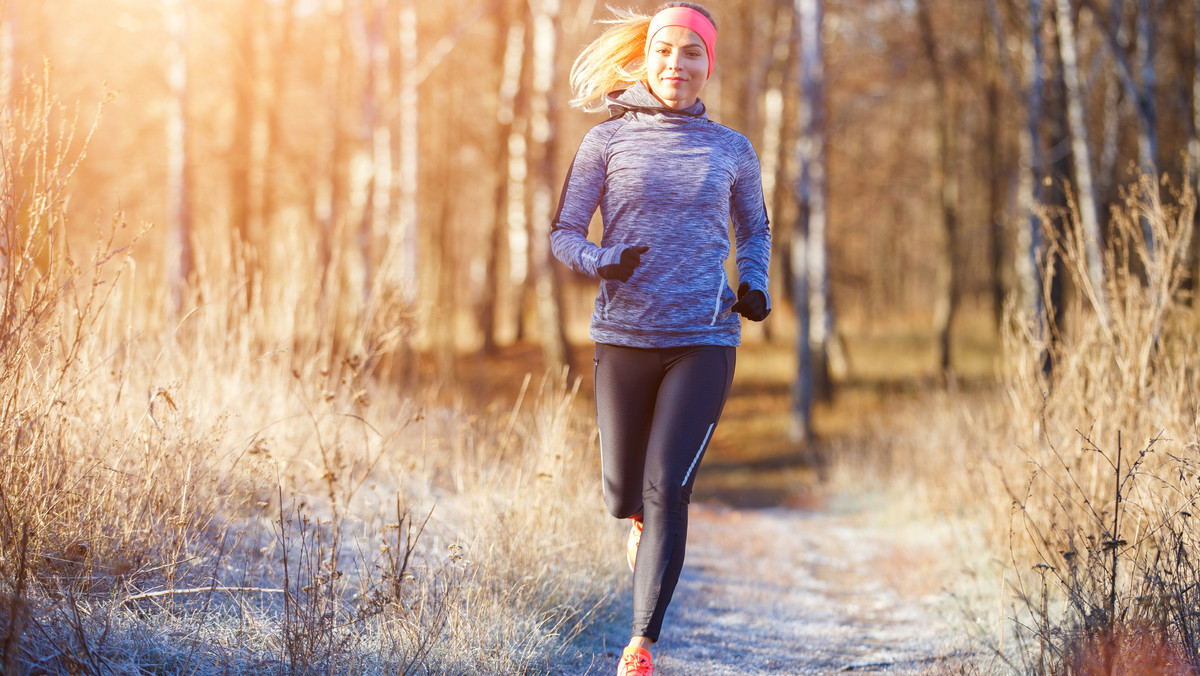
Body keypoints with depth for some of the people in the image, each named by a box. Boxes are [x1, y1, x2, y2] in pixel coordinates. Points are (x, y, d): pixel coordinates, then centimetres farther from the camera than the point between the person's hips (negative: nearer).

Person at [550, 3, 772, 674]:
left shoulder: (733, 150, 8)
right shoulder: (608, 140, 3)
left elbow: (755, 230, 22)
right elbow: (564, 233, 3)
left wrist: (755, 286, 3)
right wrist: (602, 262, -19)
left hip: (705, 340, -1)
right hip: (625, 336, 1)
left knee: (668, 490, -14)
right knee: (626, 496, 11)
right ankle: (644, 522, 49)